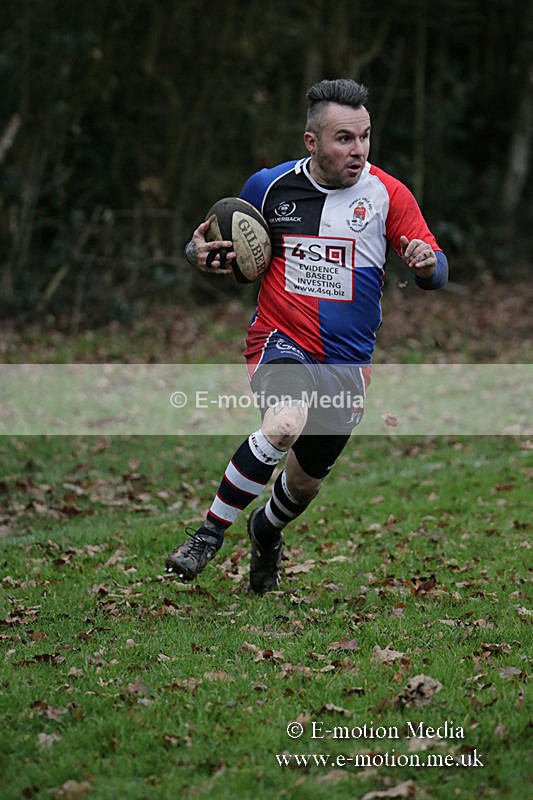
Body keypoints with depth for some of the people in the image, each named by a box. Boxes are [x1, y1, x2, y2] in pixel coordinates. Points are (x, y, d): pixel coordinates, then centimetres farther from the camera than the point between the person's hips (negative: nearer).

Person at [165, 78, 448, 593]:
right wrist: (200, 255, -11)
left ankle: (266, 532, 52)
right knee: (285, 425, -35)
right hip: (280, 339, -2)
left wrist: (427, 264, -30)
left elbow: (437, 269, -6)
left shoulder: (387, 194, -5)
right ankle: (208, 536, -20)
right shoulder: (269, 186, -3)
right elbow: (229, 245, 12)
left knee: (305, 482, 15)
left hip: (347, 361, 2)